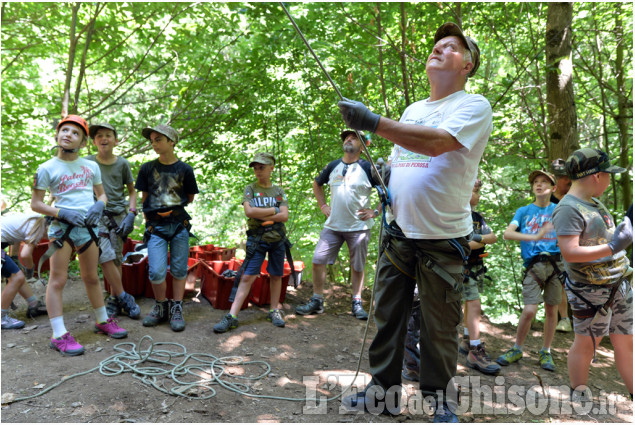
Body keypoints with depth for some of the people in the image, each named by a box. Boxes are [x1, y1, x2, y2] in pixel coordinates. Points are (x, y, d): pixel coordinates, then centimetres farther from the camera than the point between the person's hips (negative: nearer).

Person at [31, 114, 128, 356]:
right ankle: (59, 336, 1)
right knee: (58, 280, -4)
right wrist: (62, 213, -16)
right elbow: (35, 203, -1)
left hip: (87, 227, 4)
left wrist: (99, 205, -5)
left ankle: (103, 321, 29)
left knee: (91, 278, 16)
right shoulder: (47, 168, -1)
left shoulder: (91, 166, 11)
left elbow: (102, 194, 18)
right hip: (62, 227, -4)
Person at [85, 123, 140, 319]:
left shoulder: (122, 163, 5)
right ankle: (124, 298, -2)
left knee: (116, 259, 4)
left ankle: (114, 300, 16)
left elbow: (132, 191, 11)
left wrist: (131, 214, -1)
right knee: (106, 257, -12)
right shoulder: (87, 162, 4)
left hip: (118, 215, 1)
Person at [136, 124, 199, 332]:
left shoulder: (184, 169, 1)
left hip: (180, 224, 0)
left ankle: (176, 309, 19)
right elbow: (144, 197, 12)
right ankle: (161, 306, 16)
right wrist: (154, 213, 5)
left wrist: (173, 208, 5)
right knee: (156, 271, -8)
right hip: (155, 227, 0)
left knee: (179, 270, 5)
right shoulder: (147, 168, 4)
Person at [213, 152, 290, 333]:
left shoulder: (279, 191, 8)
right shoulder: (250, 189, 5)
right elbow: (249, 211, -12)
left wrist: (261, 215, -12)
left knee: (276, 275, 8)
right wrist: (273, 211, -7)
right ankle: (232, 316, -6)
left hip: (277, 238, 2)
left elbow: (285, 216, -3)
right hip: (257, 239, -2)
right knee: (248, 276, -6)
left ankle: (274, 311, 22)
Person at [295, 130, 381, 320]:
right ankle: (317, 301, 11)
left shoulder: (368, 168, -4)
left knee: (357, 266, 6)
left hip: (359, 227, -3)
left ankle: (357, 303, 20)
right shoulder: (333, 166, 9)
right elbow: (317, 184, 26)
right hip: (333, 225, 4)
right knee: (318, 260, -2)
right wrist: (323, 206, 15)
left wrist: (376, 211, -8)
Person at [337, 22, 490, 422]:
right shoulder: (412, 109, 17)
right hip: (399, 233, 6)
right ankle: (383, 389, 26)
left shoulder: (474, 106, -5)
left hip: (444, 239, -5)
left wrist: (373, 122, -28)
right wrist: (381, 180, 6)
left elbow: (436, 143, -24)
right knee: (387, 316, 10)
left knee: (439, 328, 5)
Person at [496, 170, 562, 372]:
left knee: (551, 310, 5)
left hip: (556, 263, 1)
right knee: (529, 310, -9)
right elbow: (507, 234, -5)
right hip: (534, 265, -1)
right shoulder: (524, 211, 10)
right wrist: (535, 237, -17)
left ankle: (546, 352, 20)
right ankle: (516, 349, 10)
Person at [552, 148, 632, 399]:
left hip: (619, 285, 9)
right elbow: (569, 253, -25)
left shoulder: (594, 203, 11)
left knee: (626, 343, 14)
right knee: (586, 344, 5)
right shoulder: (568, 208, -18)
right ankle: (577, 396, 21)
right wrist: (613, 247, -27)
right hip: (591, 291, -8)